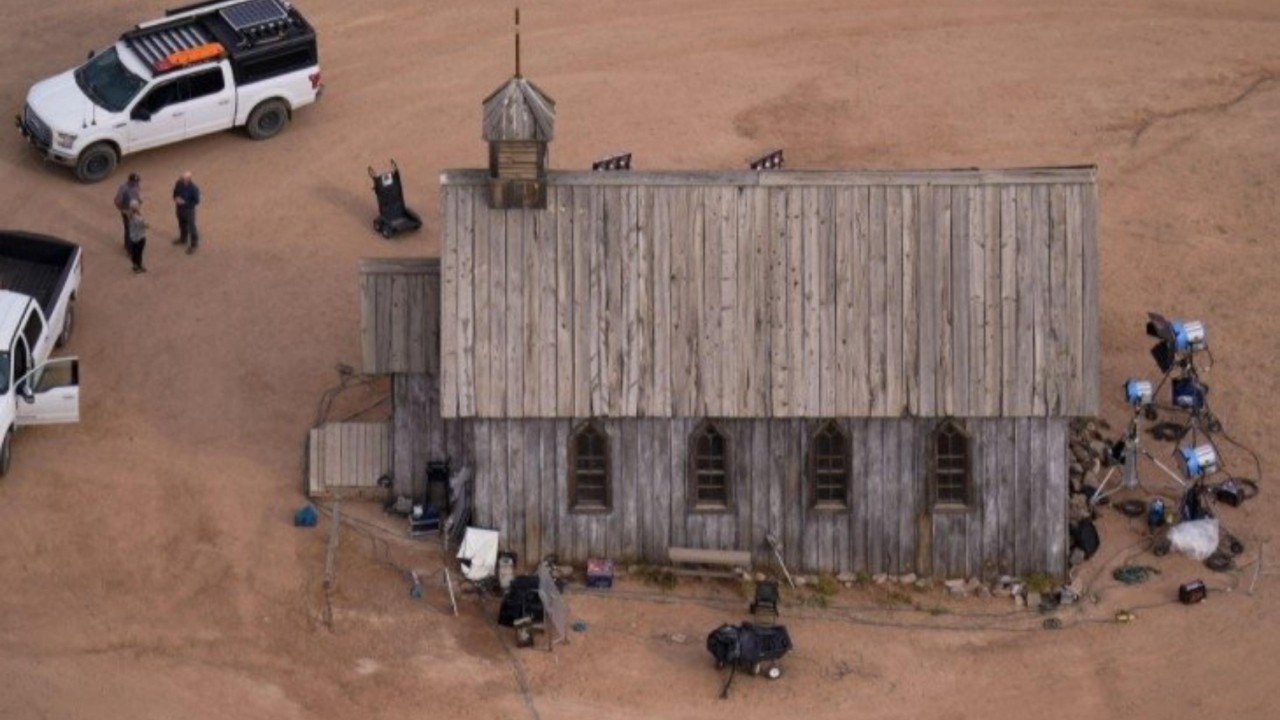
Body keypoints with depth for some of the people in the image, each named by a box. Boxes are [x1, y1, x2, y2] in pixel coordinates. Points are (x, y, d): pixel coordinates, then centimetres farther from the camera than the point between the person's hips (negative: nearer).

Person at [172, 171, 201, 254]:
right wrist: (176, 199, -16)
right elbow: (175, 192, 6)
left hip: (189, 210, -6)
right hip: (180, 208, 6)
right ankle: (183, 239, 51)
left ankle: (193, 245, 27)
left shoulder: (193, 188, -30)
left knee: (191, 227, 9)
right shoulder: (179, 183, -15)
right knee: (182, 225, 27)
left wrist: (185, 203, -26)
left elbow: (196, 201, -20)